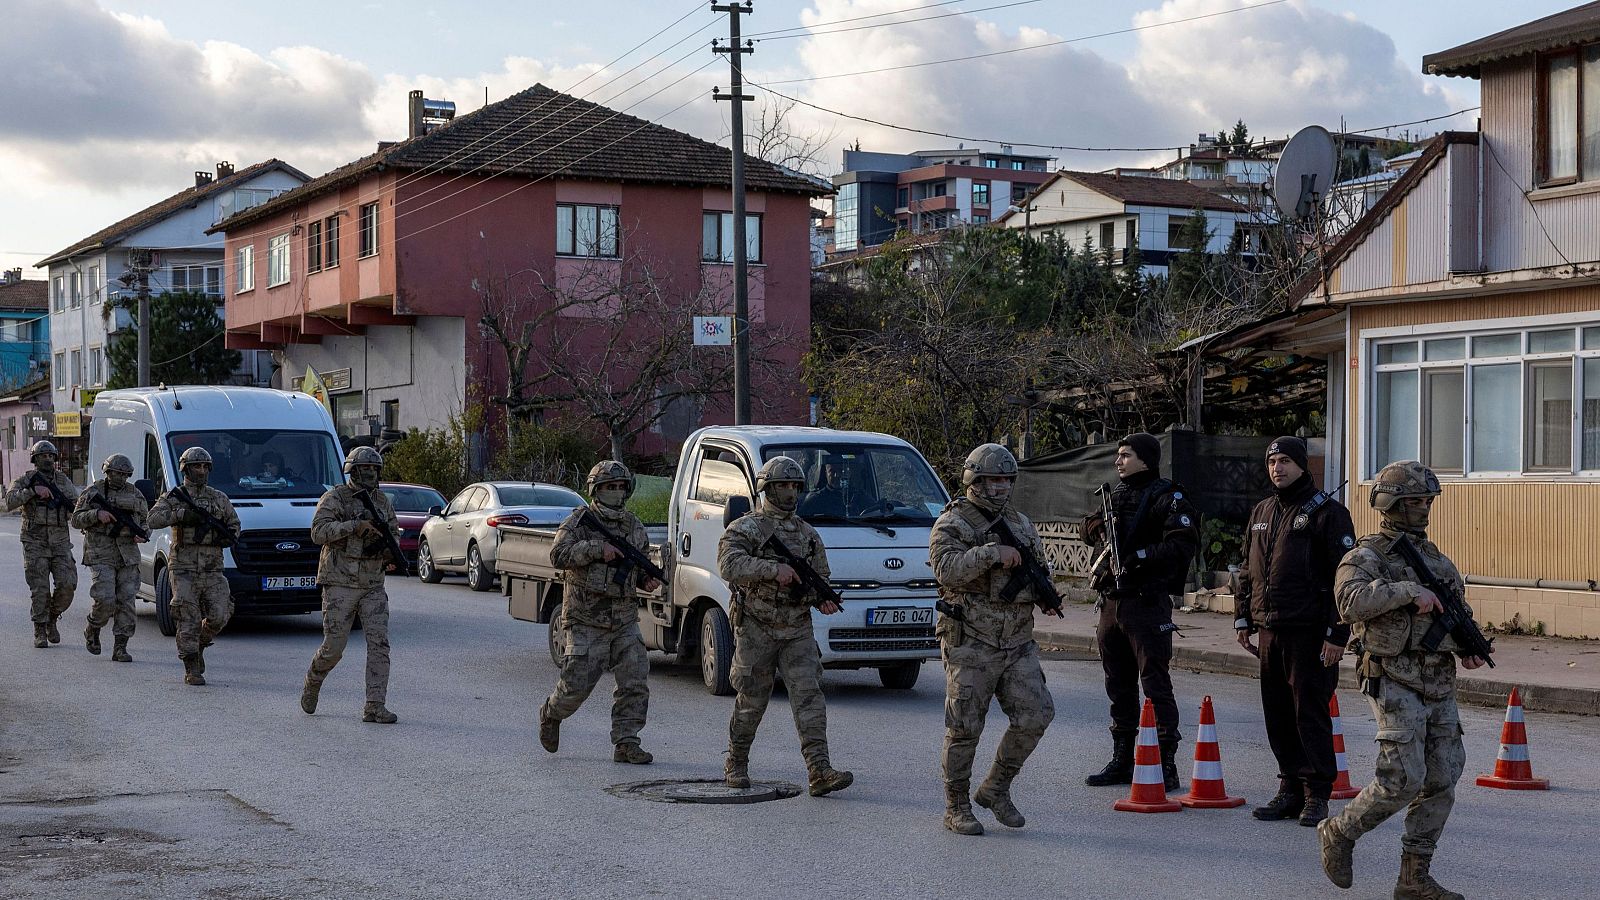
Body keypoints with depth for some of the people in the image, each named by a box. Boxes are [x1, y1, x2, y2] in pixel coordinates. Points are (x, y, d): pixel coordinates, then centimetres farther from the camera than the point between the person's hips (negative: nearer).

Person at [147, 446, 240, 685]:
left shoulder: (220, 499, 13)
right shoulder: (173, 497, 3)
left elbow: (234, 525, 20)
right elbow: (154, 519, -11)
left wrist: (228, 537, -2)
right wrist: (181, 515, -21)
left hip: (213, 571, 3)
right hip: (184, 569, -3)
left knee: (219, 616, -7)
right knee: (189, 621, -6)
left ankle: (199, 644, 22)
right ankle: (192, 670, 1)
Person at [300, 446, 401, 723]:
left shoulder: (382, 501, 11)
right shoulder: (334, 497, -5)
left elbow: (393, 532, 18)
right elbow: (319, 531, -17)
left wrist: (391, 554, -4)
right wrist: (356, 526, -25)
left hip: (373, 585, 5)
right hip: (340, 583, -4)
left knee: (379, 643, -8)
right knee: (333, 648, -3)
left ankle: (374, 707, -7)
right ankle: (312, 683, 28)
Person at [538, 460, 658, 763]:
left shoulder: (634, 527, 12)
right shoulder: (579, 521, -5)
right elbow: (559, 555, -18)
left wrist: (646, 579, 3)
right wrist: (597, 548, -26)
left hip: (625, 621, 5)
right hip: (586, 621, -5)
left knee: (635, 682, -5)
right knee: (577, 685, -3)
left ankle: (626, 744, 2)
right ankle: (550, 715, 27)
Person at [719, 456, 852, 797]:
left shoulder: (809, 534, 13)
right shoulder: (745, 529, -5)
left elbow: (820, 577, 20)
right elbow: (730, 565, -22)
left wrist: (824, 599, -3)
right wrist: (774, 569, -31)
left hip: (798, 631, 4)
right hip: (757, 630, -4)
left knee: (809, 696, -9)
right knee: (751, 703, 6)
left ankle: (819, 771, -16)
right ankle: (736, 764, 25)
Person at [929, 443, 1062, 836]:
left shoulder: (1021, 524, 14)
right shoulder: (952, 523, -5)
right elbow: (946, 568, -22)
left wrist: (1047, 595, 1)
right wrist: (991, 553, -29)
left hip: (1017, 642, 6)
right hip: (970, 645, -5)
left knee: (1035, 715, -4)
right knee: (964, 728, -1)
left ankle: (996, 788, 14)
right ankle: (956, 807, 12)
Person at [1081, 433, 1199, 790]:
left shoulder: (1167, 498, -8)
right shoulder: (1118, 494, 16)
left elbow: (1182, 545, -18)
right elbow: (1091, 525, 22)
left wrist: (1140, 555, -23)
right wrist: (1100, 527, 0)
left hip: (1147, 603, -8)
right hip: (1112, 600, 8)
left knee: (1155, 684, -8)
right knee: (1119, 685, 15)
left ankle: (1166, 764, -6)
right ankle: (1122, 760, 24)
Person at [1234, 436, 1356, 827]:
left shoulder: (1327, 512, -5)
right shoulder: (1261, 513, 16)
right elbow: (1246, 571, 24)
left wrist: (1337, 634, -14)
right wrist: (1242, 618, 16)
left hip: (1310, 632, -7)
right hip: (1270, 631, 7)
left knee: (1310, 712, -4)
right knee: (1277, 713, 8)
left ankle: (1316, 795, 3)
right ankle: (1291, 788, 17)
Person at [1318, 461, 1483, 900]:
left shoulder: (1436, 556, 17)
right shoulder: (1366, 556, -6)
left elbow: (1457, 611, 26)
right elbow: (1350, 600, -25)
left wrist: (1468, 648, 6)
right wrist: (1409, 590, -28)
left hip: (1440, 683, 7)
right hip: (1395, 680, -7)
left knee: (1441, 782, 3)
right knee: (1403, 779, -13)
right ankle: (1339, 833, 9)